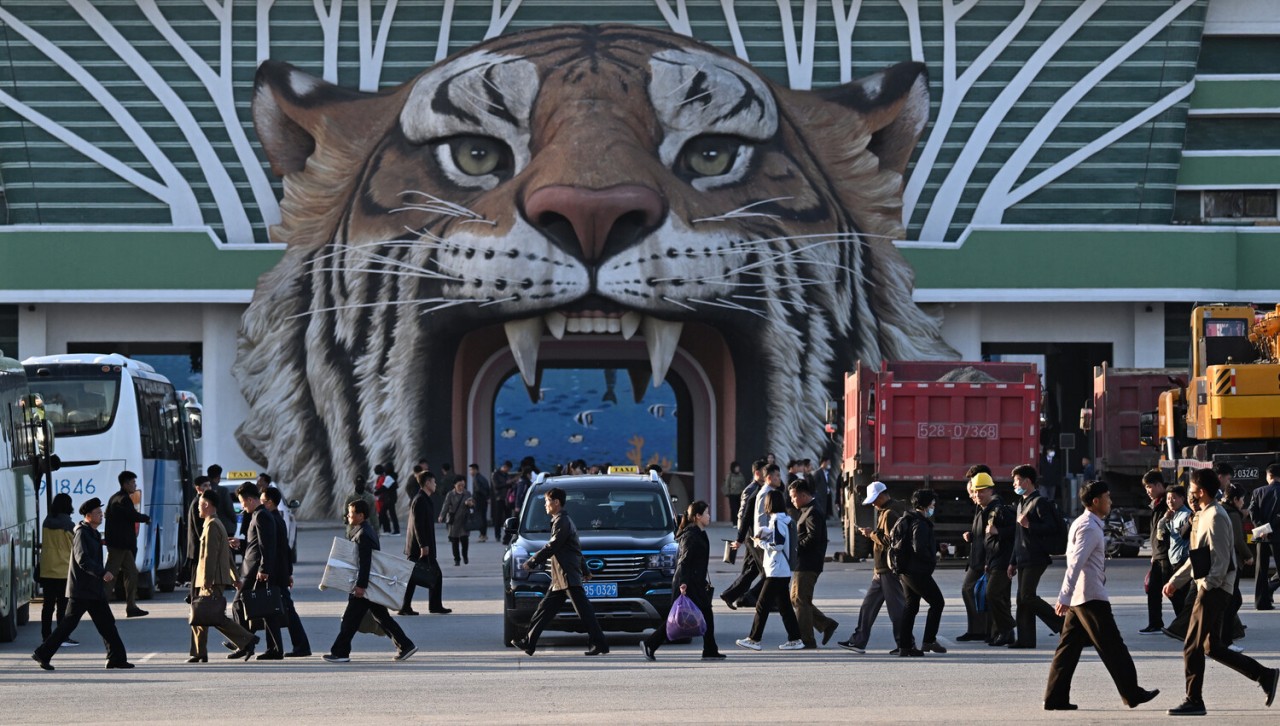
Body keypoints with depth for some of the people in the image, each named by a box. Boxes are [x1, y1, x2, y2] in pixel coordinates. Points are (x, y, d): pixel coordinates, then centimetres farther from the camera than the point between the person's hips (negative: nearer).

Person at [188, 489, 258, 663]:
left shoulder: (212, 526, -13)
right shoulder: (217, 524, 19)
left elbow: (210, 556, -20)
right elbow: (227, 554, 24)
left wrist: (206, 581, -23)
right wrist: (235, 578, 27)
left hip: (213, 581, -10)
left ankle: (246, 641, -10)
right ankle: (199, 653, 11)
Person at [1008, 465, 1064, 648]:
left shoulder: (1040, 503, -9)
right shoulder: (1022, 504, 20)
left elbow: (1052, 529, -18)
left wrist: (1029, 526, -24)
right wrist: (1013, 562, 24)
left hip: (1036, 558, -9)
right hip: (1023, 560, 9)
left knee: (1027, 596, -15)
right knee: (1022, 599, 6)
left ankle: (1061, 622, -7)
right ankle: (1025, 639, 6)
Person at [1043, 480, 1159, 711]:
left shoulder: (1081, 524, 16)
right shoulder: (1089, 528, -16)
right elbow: (1075, 564, -23)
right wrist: (1065, 598, -28)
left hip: (1078, 597, 10)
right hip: (1091, 597, -10)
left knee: (1069, 646, 8)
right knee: (1112, 646, -3)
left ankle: (1056, 698, 6)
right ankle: (1132, 694, 3)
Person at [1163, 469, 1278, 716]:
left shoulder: (1215, 517, -15)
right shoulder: (1204, 516, 17)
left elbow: (1221, 559, -20)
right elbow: (1197, 558, 25)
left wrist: (1207, 586, -22)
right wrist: (1175, 581, 22)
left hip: (1213, 591, -10)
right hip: (1208, 588, 10)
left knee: (1193, 647, -7)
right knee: (1212, 647, 10)